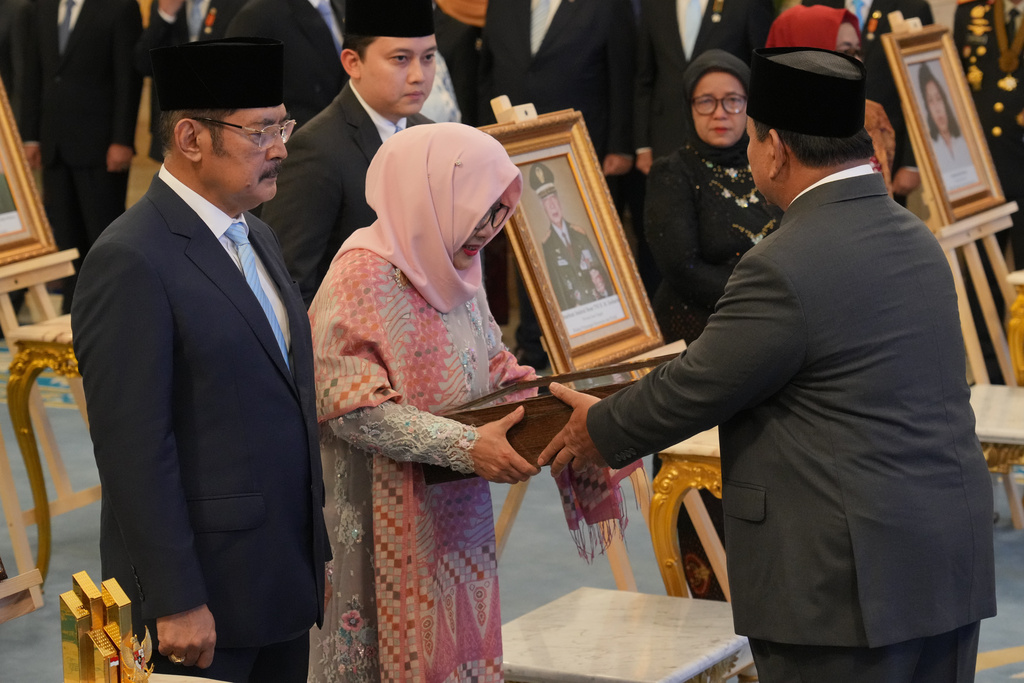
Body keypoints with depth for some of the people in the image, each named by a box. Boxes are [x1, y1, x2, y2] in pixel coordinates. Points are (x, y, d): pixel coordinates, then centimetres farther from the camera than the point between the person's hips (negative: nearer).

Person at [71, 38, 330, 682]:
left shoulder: (257, 236, 12)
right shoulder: (131, 261, -16)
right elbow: (133, 449, -19)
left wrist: (310, 551, 15)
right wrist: (177, 603, -19)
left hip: (285, 575, 8)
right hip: (202, 588, -8)